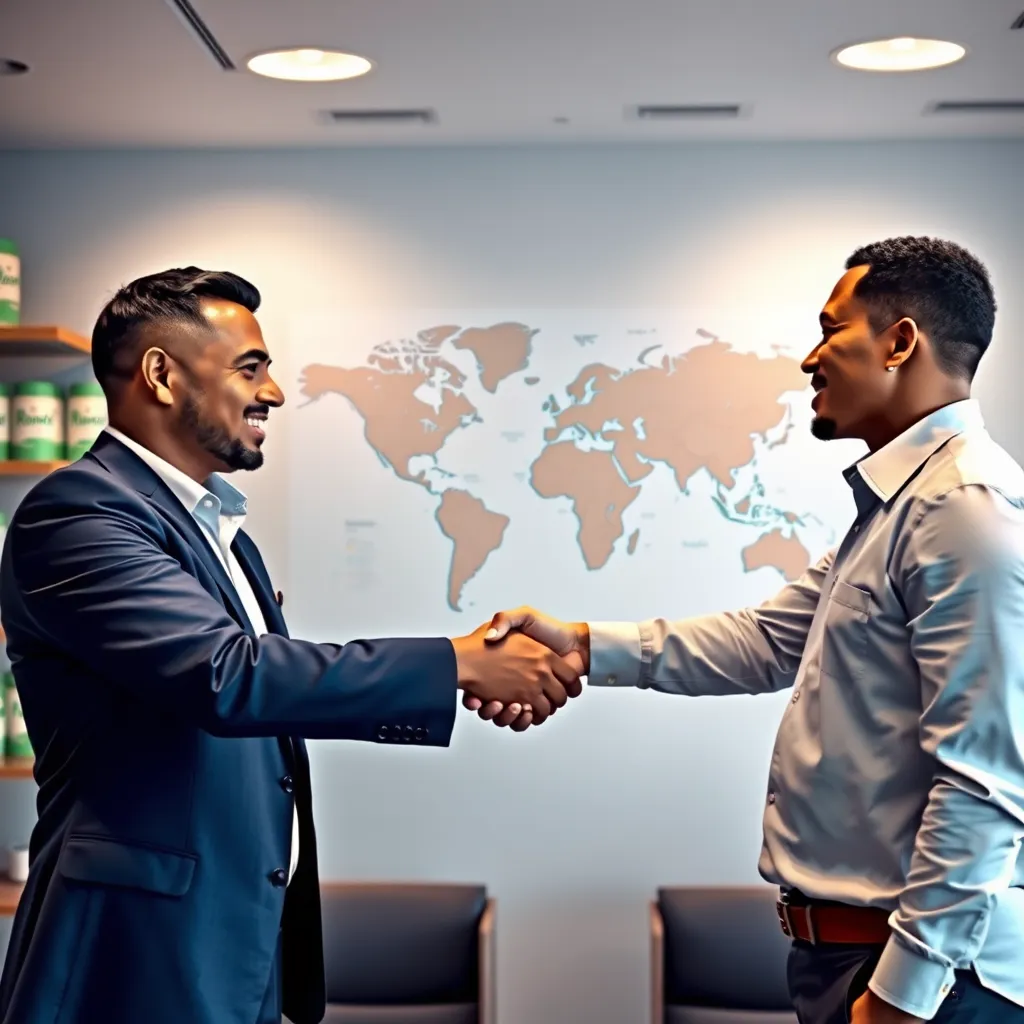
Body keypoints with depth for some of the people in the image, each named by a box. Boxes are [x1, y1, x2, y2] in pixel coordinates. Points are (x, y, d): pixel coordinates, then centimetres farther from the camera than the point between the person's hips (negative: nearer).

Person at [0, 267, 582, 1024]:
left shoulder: (212, 522, 13)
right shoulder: (78, 512, -16)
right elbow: (225, 676, -27)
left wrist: (461, 684, 5)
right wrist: (455, 662, -22)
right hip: (144, 955, -9)